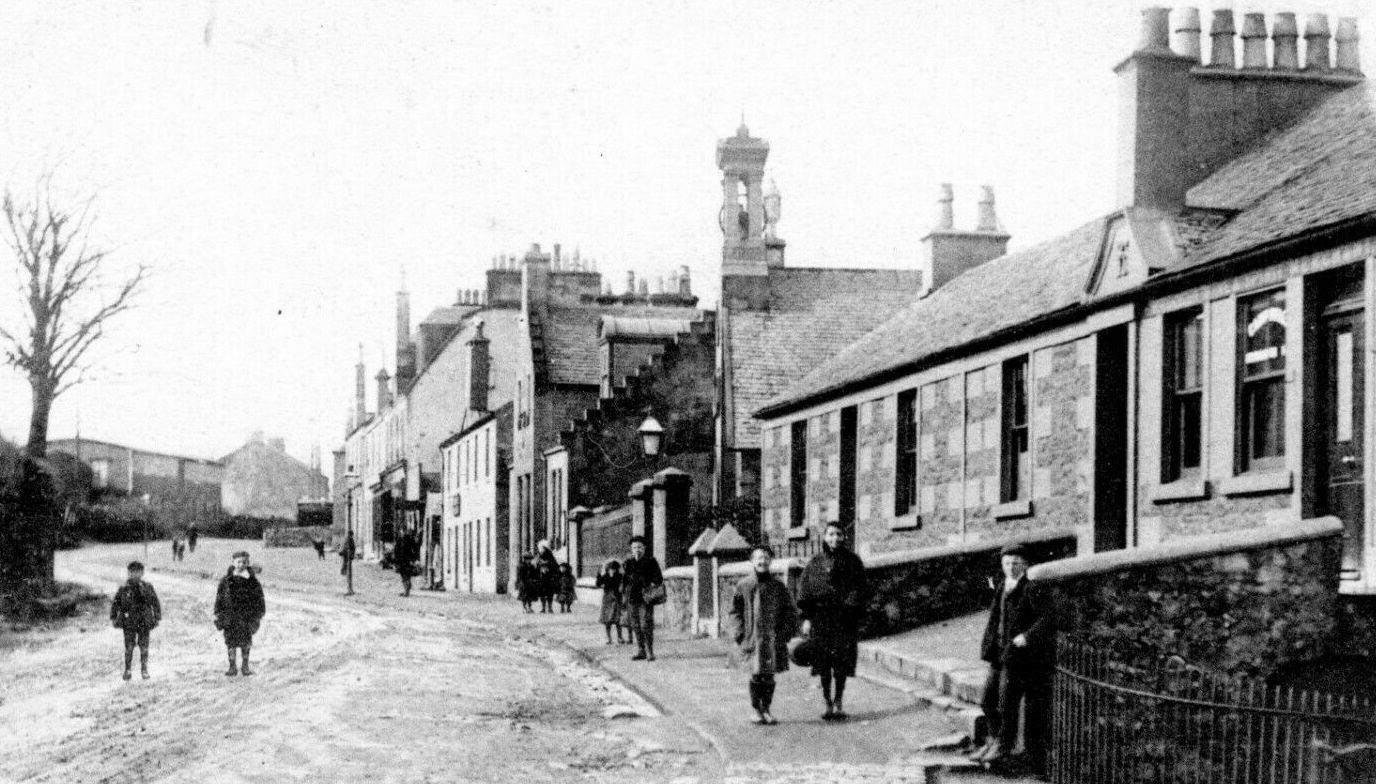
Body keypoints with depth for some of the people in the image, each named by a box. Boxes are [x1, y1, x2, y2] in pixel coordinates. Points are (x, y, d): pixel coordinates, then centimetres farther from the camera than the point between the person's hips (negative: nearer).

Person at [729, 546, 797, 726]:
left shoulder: (777, 587, 6)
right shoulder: (743, 586, 4)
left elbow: (790, 612, 10)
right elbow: (735, 612, 7)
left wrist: (785, 633, 0)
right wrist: (740, 635, -2)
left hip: (773, 639, 1)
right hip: (752, 639, -1)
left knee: (769, 675, 3)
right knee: (756, 675, -5)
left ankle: (766, 709, 15)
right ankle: (757, 710, 6)